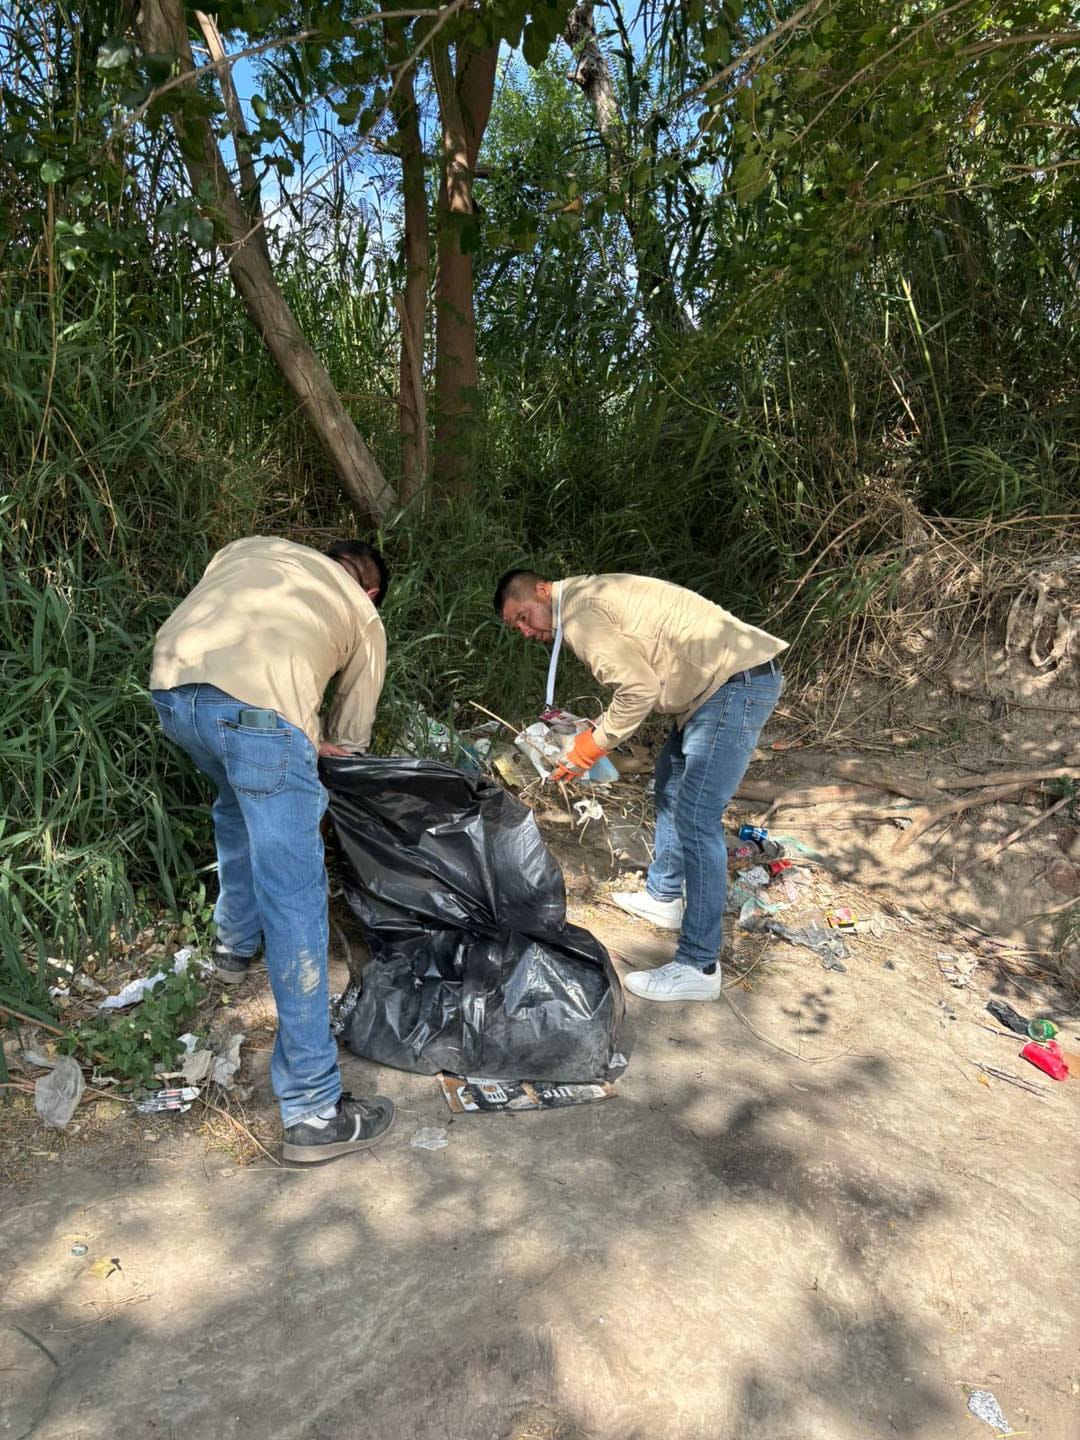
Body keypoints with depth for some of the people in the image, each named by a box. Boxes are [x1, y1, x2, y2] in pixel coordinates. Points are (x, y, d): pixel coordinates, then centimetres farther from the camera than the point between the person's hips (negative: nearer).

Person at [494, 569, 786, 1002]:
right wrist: (592, 734, 11)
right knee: (670, 783, 23)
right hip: (720, 681, 11)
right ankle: (664, 896, 38)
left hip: (737, 682, -11)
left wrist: (591, 747, -10)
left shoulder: (577, 611, -14)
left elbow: (640, 690, -21)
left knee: (695, 818, -11)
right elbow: (641, 681, 19)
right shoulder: (590, 597, 18)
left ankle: (698, 968, -3)